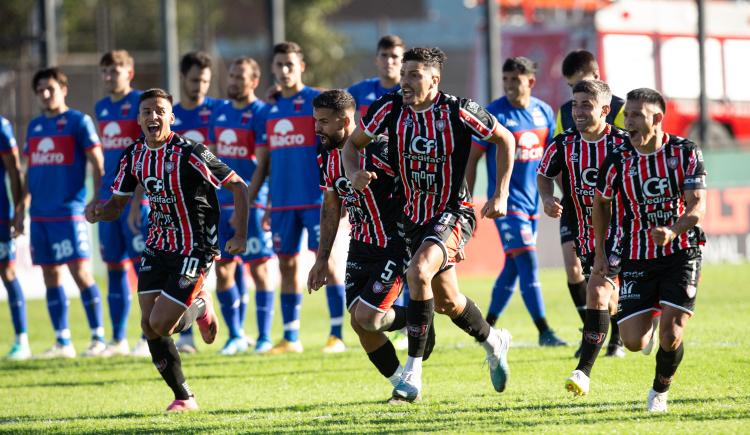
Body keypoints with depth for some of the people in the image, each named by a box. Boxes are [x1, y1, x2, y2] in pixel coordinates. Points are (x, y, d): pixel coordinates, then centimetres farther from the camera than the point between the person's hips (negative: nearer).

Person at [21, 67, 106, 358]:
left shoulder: (78, 122, -2)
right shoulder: (34, 126, 16)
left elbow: (97, 162, -6)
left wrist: (97, 198, -16)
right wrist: (21, 206, 16)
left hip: (69, 212, -6)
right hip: (40, 213, 7)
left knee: (80, 272, -9)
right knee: (51, 275, 7)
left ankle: (98, 338, -4)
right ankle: (62, 342, 11)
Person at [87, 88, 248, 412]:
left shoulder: (188, 153, -18)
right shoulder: (133, 156, 1)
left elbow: (238, 186, -11)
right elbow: (118, 203, 11)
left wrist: (240, 235, -17)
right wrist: (99, 212, -13)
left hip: (194, 249, -6)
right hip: (157, 248, 6)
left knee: (160, 325, -13)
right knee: (149, 326, -1)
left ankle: (200, 307, 20)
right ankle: (183, 398, 14)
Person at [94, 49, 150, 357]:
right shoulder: (102, 108, 14)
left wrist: (137, 202, -18)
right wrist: (99, 199, 16)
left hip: (137, 198, -7)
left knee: (145, 266, -6)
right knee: (115, 269, 9)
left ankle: (151, 337, -2)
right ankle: (118, 340, 14)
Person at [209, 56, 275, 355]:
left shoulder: (261, 114, -7)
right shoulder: (220, 114, 13)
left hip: (252, 203, -7)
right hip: (223, 204, 7)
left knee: (259, 268, -2)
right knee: (223, 270, 5)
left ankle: (264, 337, 4)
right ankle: (235, 336, 15)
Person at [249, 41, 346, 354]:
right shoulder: (270, 111, 14)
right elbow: (263, 164, 17)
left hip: (315, 199, -5)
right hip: (282, 202, 5)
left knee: (328, 260, -8)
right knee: (287, 265, 6)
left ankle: (337, 334, -6)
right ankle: (290, 338, 12)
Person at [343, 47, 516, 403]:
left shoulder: (458, 111, -16)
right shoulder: (390, 108, -7)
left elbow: (505, 139, -3)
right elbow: (353, 143, 6)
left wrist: (500, 195, -7)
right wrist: (354, 173, -16)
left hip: (453, 213, -6)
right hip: (415, 216, 6)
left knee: (418, 272, -30)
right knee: (446, 301, 17)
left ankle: (413, 372, -24)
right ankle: (493, 342, 48)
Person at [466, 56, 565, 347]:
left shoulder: (543, 112, 5)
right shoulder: (493, 114, -10)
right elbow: (472, 158, -6)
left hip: (532, 201, 6)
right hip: (506, 200, -6)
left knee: (512, 268, 10)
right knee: (528, 263, -12)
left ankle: (487, 328, 21)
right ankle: (544, 331, -10)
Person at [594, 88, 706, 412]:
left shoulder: (686, 153, -8)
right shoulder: (618, 161, -6)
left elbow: (697, 206, -15)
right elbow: (601, 203, 12)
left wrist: (672, 231, -36)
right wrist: (600, 254, 13)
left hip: (681, 253, -1)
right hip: (637, 259, 1)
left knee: (671, 333, -14)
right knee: (634, 342, -7)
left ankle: (661, 389, 18)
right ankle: (649, 318, 32)